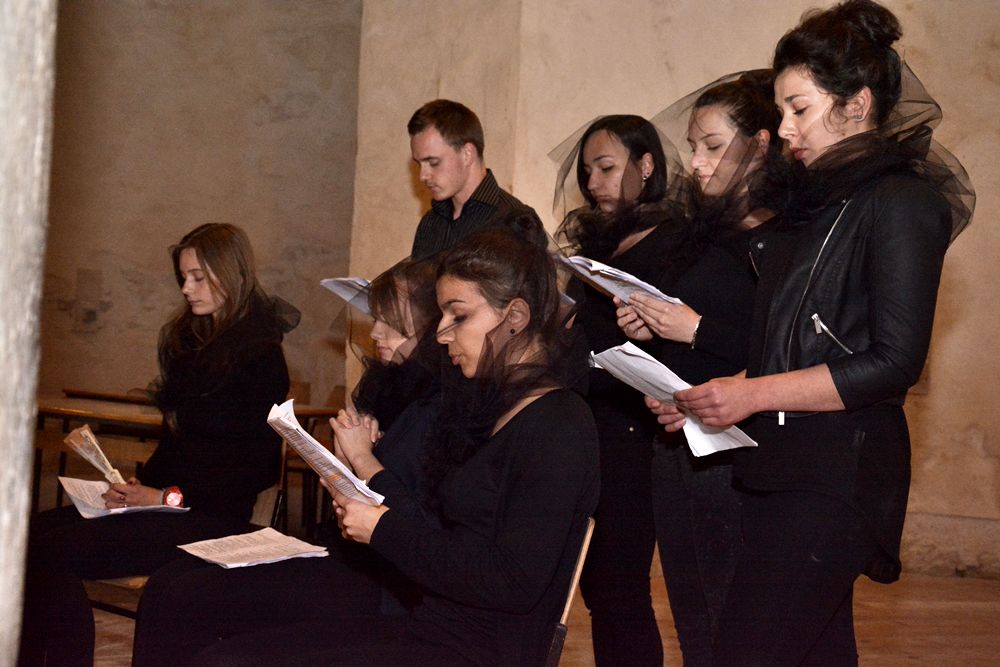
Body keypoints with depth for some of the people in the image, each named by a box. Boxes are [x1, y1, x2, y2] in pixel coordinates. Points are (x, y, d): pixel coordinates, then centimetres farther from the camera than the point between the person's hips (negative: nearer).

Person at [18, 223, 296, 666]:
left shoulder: (259, 356, -8)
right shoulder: (188, 340, 18)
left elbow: (259, 468, -11)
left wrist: (170, 496, -13)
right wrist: (139, 486, 4)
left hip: (210, 515, -8)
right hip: (163, 500, 8)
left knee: (56, 554, -24)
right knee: (34, 534, -13)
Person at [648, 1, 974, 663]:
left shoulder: (901, 203, -10)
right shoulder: (821, 200, 17)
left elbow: (893, 362, -16)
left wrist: (753, 394, -17)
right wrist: (706, 400, 9)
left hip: (835, 475, -9)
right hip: (789, 466, 9)